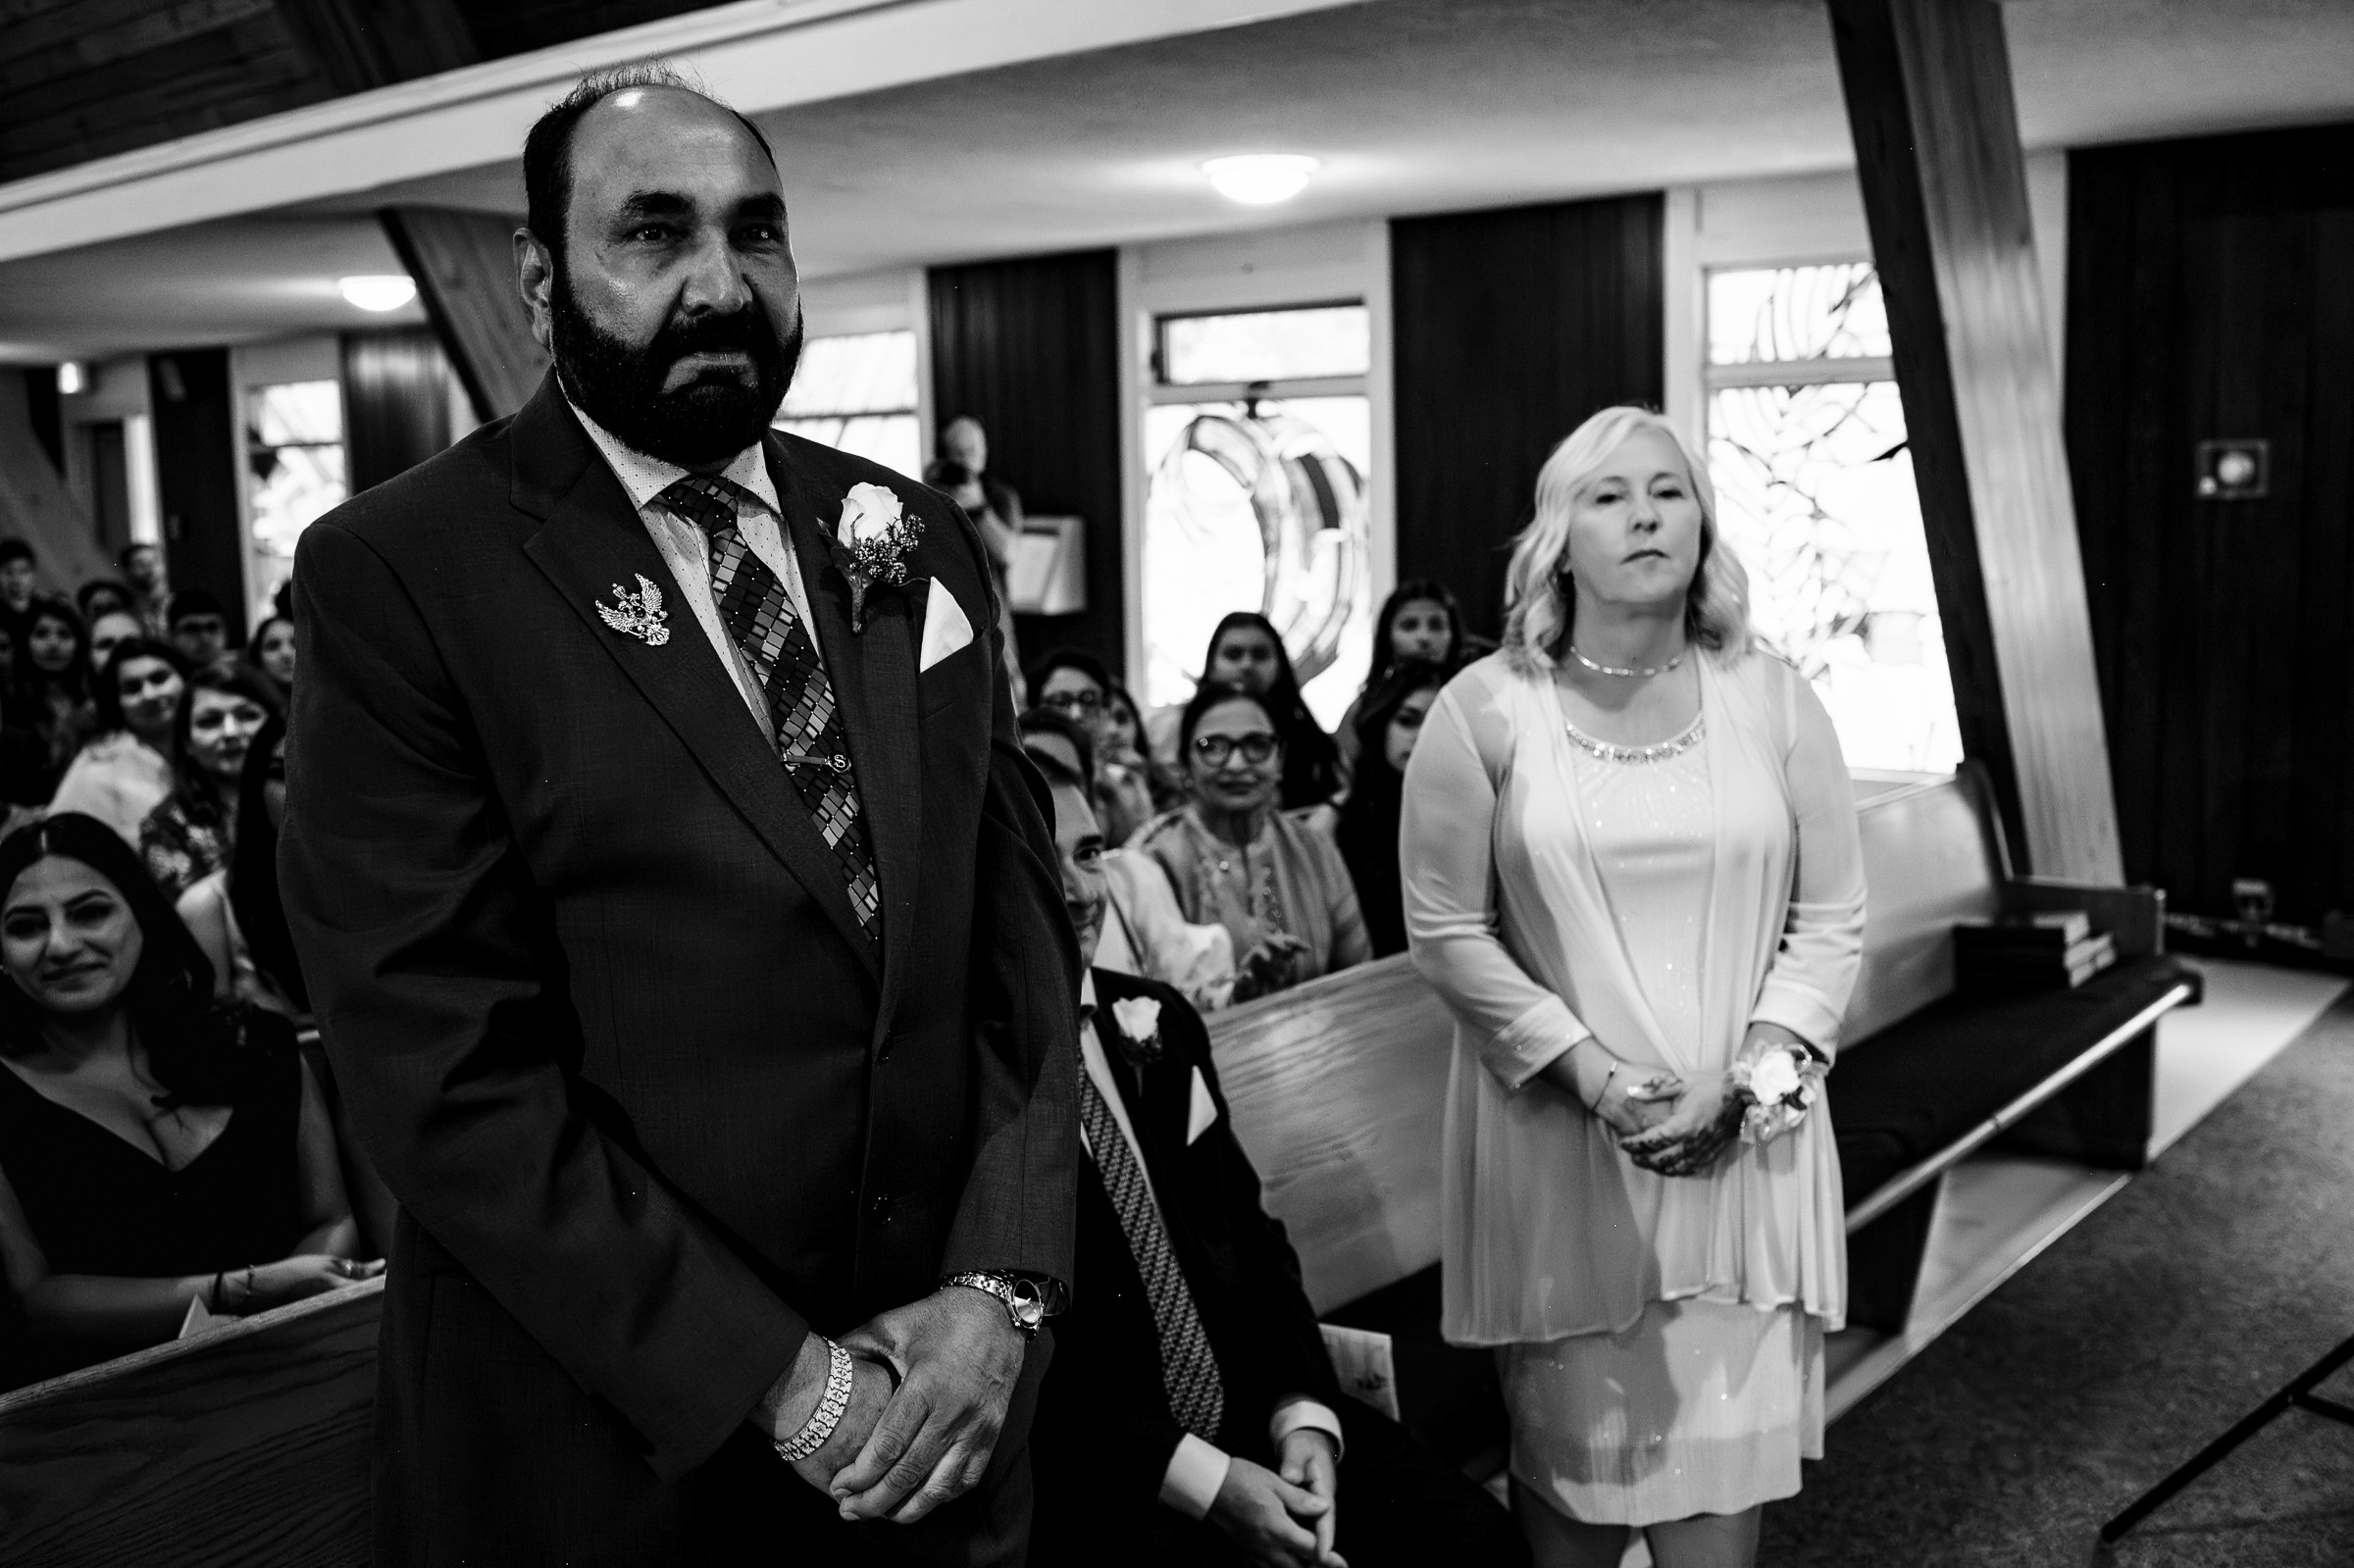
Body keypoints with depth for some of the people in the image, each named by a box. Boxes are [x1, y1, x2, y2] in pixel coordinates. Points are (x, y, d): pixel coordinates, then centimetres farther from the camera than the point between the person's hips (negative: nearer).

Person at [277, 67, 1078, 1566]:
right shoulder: (398, 572, -11)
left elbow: (1024, 927, 3)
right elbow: (443, 1061, -16)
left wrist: (999, 1285, -9)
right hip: (611, 1445, -4)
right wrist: (774, 1378, -16)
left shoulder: (920, 544, 4)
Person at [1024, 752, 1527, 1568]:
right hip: (1088, 1472, -5)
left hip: (1251, 1411, 5)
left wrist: (1303, 1414, -4)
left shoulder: (1157, 1021, 9)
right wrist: (1198, 1478, -16)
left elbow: (1250, 1236, 11)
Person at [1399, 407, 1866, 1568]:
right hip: (1561, 1144, -1)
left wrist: (1745, 1082, -10)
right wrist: (1590, 1073, -13)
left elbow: (1830, 923, 4)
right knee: (1569, 1451, 8)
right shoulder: (1485, 709, -3)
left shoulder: (1771, 699, 4)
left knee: (1724, 1454, 7)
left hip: (1742, 1144, 2)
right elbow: (1446, 930, -4)